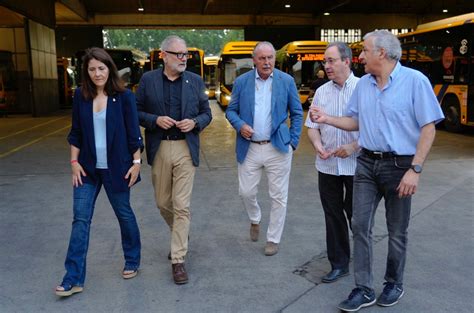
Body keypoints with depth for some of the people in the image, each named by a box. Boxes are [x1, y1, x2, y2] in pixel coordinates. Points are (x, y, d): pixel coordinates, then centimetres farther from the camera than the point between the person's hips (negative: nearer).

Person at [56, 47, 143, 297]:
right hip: (88, 168, 3)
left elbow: (133, 132, -5)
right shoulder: (80, 96, 1)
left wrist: (136, 162, -6)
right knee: (80, 219, 1)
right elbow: (75, 132, 6)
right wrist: (74, 162, 1)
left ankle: (132, 262, 32)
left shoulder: (124, 96, -7)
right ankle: (74, 278, 8)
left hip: (116, 168, -3)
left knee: (124, 214, 11)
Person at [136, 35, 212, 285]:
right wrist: (155, 120, -13)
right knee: (163, 203, 14)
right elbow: (137, 112, 5)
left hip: (185, 149, -1)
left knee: (181, 206, -4)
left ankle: (178, 259, 6)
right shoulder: (148, 80, 2)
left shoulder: (195, 81, 4)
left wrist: (195, 122, -11)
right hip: (158, 149, 1)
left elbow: (206, 113, 9)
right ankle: (180, 234, 43)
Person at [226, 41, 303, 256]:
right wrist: (240, 125, -12)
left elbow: (297, 113, 6)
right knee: (246, 192, 8)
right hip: (249, 148, 1)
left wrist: (293, 141, -1)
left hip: (278, 148, -1)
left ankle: (273, 239, 23)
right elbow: (231, 110, 8)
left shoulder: (287, 81, 0)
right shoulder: (241, 82, 2)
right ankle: (255, 220, 41)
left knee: (279, 197, 5)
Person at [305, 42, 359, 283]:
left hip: (355, 165, -4)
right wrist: (318, 145, -10)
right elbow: (312, 126, 9)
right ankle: (339, 264, 25)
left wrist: (354, 147, -20)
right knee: (333, 216, 11)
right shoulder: (321, 92, 8)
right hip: (327, 165, 4)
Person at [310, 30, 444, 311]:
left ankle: (394, 284, 31)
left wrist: (415, 169, -18)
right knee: (360, 225, 3)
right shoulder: (363, 84, 6)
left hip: (400, 165, -5)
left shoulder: (415, 80, -10)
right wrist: (327, 119, 0)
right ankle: (364, 290, 14)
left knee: (397, 231, 10)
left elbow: (428, 128, -12)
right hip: (367, 163, 5)